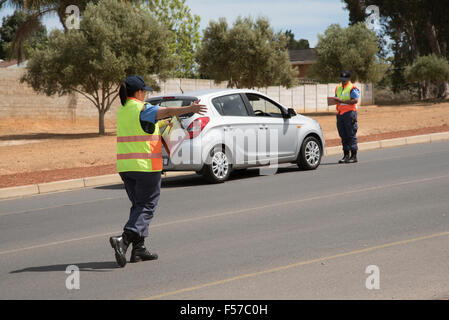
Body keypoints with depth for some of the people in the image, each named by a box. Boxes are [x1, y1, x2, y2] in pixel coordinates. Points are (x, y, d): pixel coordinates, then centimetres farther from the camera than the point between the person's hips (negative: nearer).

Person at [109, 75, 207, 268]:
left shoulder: (122, 111, 13)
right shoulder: (142, 109, -11)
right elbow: (166, 112, -26)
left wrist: (168, 122, 28)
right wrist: (189, 109, -34)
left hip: (125, 165, 8)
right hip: (146, 165, -8)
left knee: (138, 205, 15)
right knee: (146, 206, -2)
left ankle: (139, 249, 12)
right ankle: (124, 240, -19)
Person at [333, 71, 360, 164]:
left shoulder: (352, 88, -5)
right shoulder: (338, 88, 18)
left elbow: (355, 100, -16)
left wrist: (342, 101, -21)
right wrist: (335, 100, 0)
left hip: (349, 113, -7)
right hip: (340, 113, 7)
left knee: (351, 135, -6)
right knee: (343, 136, 8)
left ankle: (354, 156, -4)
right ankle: (346, 155, 13)